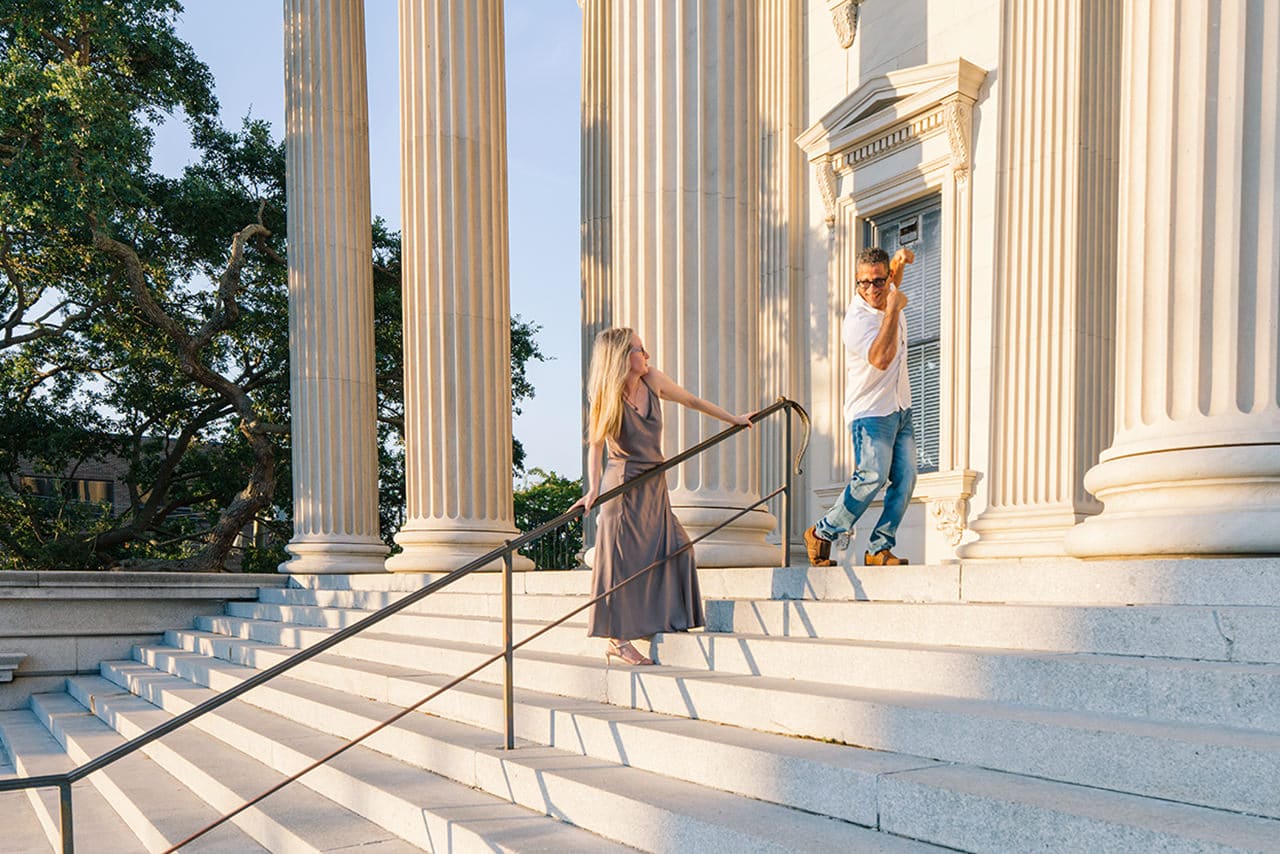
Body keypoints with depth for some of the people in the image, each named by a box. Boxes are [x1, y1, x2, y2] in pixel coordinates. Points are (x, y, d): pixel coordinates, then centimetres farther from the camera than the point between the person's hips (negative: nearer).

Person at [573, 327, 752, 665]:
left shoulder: (652, 380, 2)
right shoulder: (607, 398, -12)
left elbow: (691, 401, 15)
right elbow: (595, 444, -18)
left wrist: (733, 418, 23)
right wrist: (593, 488, -31)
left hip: (654, 486, 7)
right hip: (625, 486, -7)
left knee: (676, 549, 5)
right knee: (624, 559, -5)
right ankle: (618, 641, 3)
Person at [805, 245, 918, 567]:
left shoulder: (888, 296, 6)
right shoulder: (857, 320, -19)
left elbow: (893, 282, 33)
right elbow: (881, 359, -35)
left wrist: (899, 262, 10)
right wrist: (893, 310, -29)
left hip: (901, 409, 8)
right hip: (870, 411, -8)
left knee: (904, 479, -4)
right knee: (872, 475, -21)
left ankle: (880, 549, -1)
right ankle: (821, 534, -4)